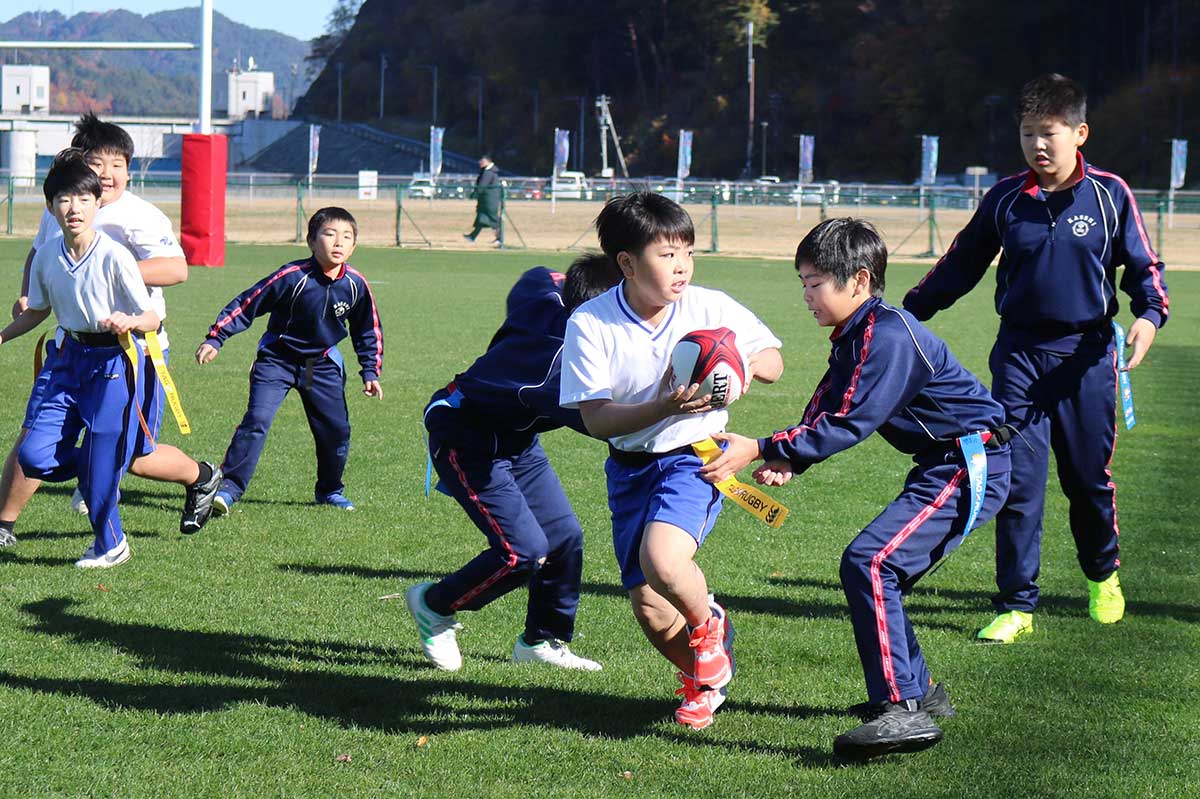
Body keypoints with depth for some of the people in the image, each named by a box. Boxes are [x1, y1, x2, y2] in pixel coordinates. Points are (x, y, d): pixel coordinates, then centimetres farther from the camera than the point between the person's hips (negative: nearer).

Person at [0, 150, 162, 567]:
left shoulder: (115, 257, -17)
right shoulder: (46, 258, -1)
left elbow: (152, 319, -14)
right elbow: (37, 311, 18)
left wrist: (128, 321, -35)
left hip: (114, 360, -5)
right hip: (71, 358, 5)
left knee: (101, 463, -4)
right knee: (34, 456, -5)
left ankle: (110, 544, 21)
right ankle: (93, 474, 27)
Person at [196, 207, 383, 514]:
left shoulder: (356, 285, -9)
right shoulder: (292, 277, -22)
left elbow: (367, 330, 8)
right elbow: (247, 304, -15)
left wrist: (371, 372, 6)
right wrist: (215, 339, -17)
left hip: (322, 364, 4)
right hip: (277, 359, -4)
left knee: (337, 429, 3)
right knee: (256, 421, -17)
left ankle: (330, 491, 26)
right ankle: (228, 488, -14)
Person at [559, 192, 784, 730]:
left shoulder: (712, 308, -10)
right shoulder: (589, 324, -13)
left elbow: (773, 363, 6)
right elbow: (596, 419, -17)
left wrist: (747, 363, -19)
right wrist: (666, 407, -33)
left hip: (695, 455, -2)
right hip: (630, 467, 2)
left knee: (661, 559, -29)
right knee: (647, 606, 1)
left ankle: (708, 624, 5)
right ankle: (704, 679, 33)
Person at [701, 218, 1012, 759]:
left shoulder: (888, 335, -19)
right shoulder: (854, 338, 14)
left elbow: (848, 425, -24)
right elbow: (821, 411, 10)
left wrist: (762, 450, -23)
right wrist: (787, 463, -10)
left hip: (970, 469, -11)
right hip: (941, 467, 11)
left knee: (869, 562, -22)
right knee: (875, 571, 17)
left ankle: (902, 710, -26)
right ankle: (919, 690, 32)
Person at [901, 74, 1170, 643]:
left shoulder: (1109, 195, -2)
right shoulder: (1005, 199, 3)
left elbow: (1142, 265, 5)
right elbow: (959, 267, 14)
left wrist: (1149, 313, -14)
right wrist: (905, 314, 12)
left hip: (1086, 357, -1)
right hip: (1019, 355, 1)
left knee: (1089, 477, 10)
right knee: (1017, 480, -5)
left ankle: (1103, 575, 36)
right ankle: (1016, 605, 1)